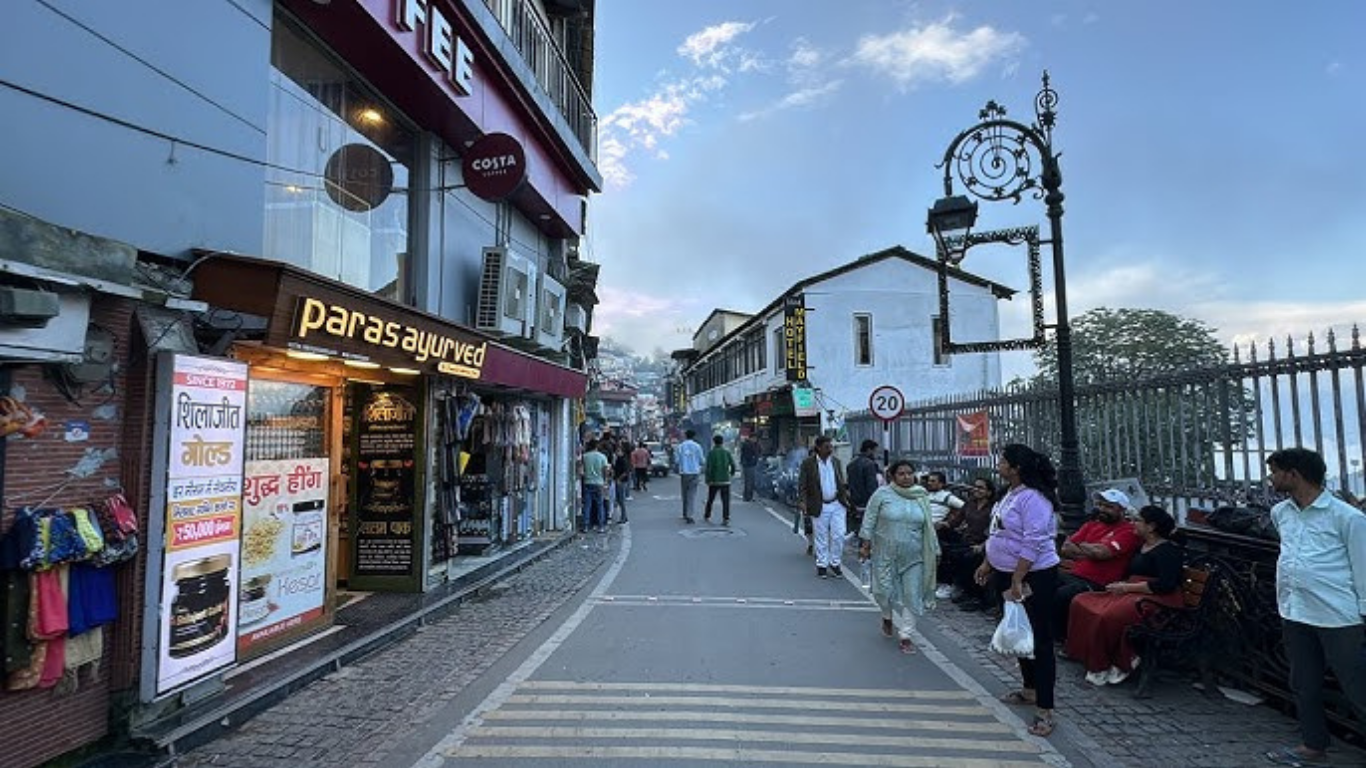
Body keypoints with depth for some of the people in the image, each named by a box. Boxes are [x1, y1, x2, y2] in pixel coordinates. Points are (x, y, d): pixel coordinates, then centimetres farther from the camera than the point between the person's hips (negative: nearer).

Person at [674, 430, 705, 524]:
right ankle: (688, 516, -11)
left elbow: (676, 460, -1)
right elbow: (701, 460, -1)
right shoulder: (697, 446, -3)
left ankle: (685, 514, 23)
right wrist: (704, 459, 23)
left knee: (685, 494, 16)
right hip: (694, 472, -2)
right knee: (691, 495, -3)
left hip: (683, 472, 2)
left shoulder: (680, 447, 2)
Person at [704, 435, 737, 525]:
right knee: (725, 501, 0)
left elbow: (708, 468, -12)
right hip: (725, 481, 1)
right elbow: (733, 465, -1)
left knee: (710, 499, 16)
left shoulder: (711, 453, -6)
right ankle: (726, 519, -10)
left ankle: (707, 516, 31)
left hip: (714, 481, -1)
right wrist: (732, 472, 21)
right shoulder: (727, 452, 1)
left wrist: (708, 480, -8)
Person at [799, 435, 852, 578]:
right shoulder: (808, 463, -7)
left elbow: (841, 482, 15)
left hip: (837, 504, 3)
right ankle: (822, 565, 21)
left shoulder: (836, 461, 7)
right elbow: (802, 485, -7)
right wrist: (804, 502, -17)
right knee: (821, 538, 7)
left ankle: (835, 563, 20)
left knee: (838, 535, 2)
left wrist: (846, 495, 3)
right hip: (819, 506, -3)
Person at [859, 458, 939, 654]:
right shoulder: (882, 494, -6)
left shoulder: (921, 497, 5)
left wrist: (934, 550, 13)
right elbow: (869, 520, -3)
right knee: (886, 590, 6)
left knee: (911, 595, 2)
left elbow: (928, 527, 12)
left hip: (913, 556, 2)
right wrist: (865, 543, -6)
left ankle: (905, 636, 14)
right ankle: (888, 616, 38)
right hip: (886, 554, -2)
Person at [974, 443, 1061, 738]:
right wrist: (987, 564, 19)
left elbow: (1033, 544, -26)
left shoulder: (1033, 499, -21)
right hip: (1007, 574, 10)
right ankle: (1030, 689, 36)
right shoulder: (1010, 494, 8)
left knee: (1039, 639, -2)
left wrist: (1017, 581, -26)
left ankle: (1044, 709, 4)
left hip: (1034, 577, -10)